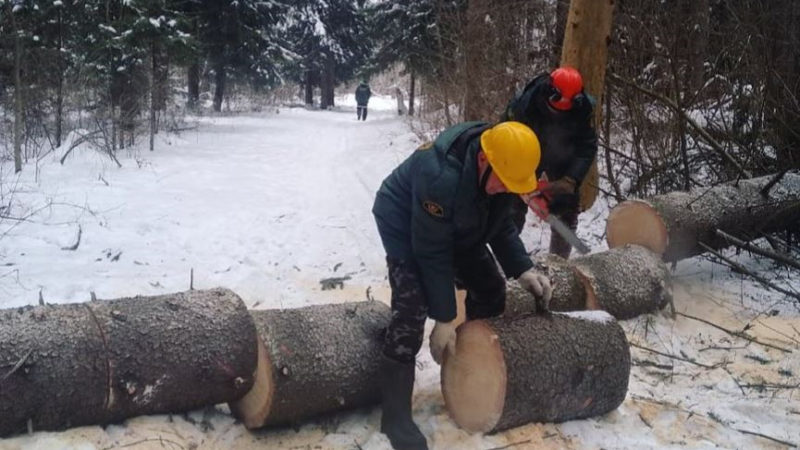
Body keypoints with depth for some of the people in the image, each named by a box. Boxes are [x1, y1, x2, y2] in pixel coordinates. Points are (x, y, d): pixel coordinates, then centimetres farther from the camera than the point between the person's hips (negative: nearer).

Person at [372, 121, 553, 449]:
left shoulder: (501, 171, -18)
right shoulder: (441, 175, -41)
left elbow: (501, 224, -3)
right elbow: (432, 252, -34)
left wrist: (523, 269, -17)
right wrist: (444, 319, -28)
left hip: (457, 226, 8)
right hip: (405, 223, -8)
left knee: (490, 290, 7)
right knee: (412, 307, -22)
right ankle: (396, 415, -13)